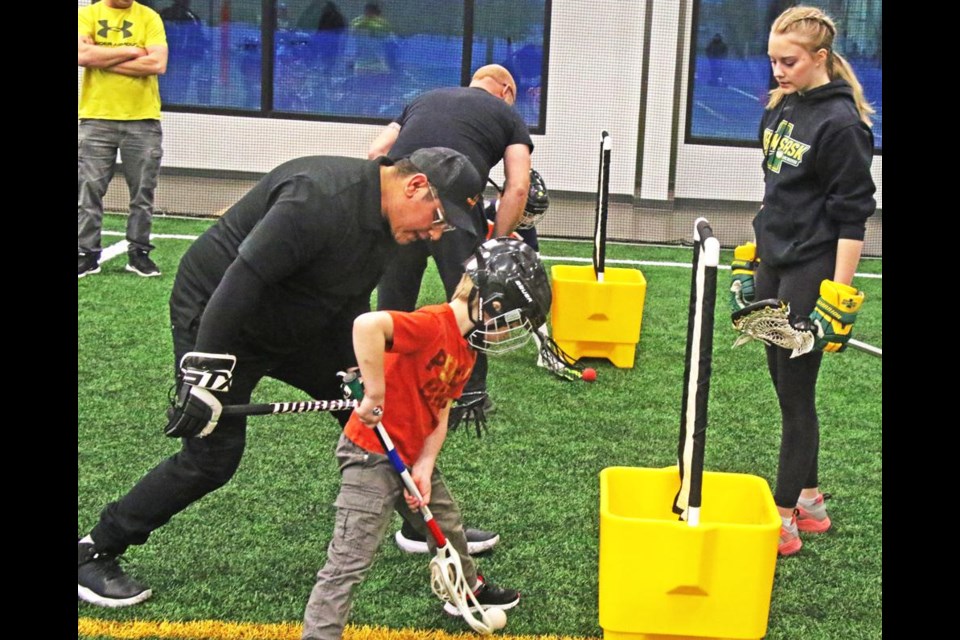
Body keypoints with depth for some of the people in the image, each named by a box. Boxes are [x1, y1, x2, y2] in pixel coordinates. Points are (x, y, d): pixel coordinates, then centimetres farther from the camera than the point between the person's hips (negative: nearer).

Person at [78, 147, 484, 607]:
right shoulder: (321, 198, -32)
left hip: (296, 324, 9)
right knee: (213, 456, -13)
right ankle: (94, 554, 3)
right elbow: (241, 279, -36)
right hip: (214, 316, -9)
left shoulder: (384, 221, -1)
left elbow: (350, 304, 6)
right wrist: (206, 374, -36)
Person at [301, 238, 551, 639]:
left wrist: (425, 466, -7)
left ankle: (467, 590, 50)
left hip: (413, 456, 10)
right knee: (351, 558, -8)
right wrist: (374, 395, -33)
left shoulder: (467, 345, 5)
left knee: (447, 526, 26)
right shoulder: (433, 325, -25)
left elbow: (441, 411, 4)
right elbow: (367, 325, -42)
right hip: (372, 454, -10)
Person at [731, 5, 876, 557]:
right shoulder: (781, 108, 9)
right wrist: (752, 263, 18)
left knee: (796, 395, -1)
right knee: (787, 387, 15)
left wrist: (838, 297, -18)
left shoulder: (840, 121, -15)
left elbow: (853, 215, -16)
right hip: (773, 266, 8)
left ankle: (785, 520, 8)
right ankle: (810, 500, 28)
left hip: (810, 274, -8)